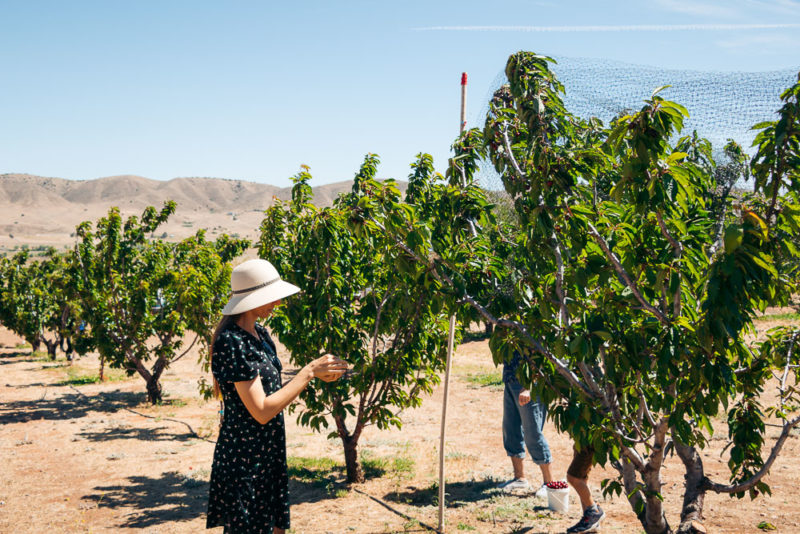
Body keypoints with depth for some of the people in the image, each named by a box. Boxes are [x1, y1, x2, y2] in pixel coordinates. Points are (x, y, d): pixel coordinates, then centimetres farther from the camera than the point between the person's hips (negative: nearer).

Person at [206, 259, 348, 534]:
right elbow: (261, 411, -24)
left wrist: (315, 374, 2)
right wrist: (309, 372, -20)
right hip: (244, 462, -9)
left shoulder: (259, 334, 8)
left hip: (268, 456, 9)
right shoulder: (232, 342, -21)